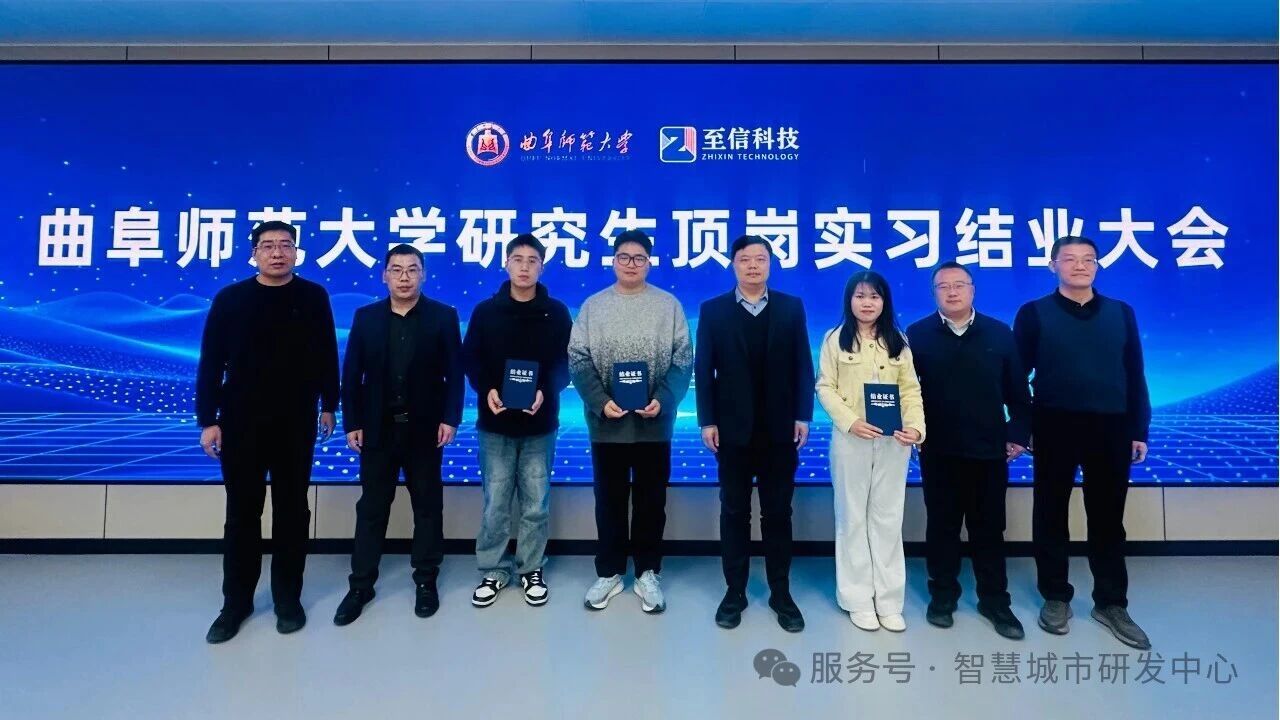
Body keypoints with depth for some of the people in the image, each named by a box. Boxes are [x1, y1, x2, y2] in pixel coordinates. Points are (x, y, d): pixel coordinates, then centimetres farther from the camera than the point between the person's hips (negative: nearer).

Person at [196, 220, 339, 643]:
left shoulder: (313, 297, 0)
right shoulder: (229, 299, -1)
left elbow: (326, 356, 5)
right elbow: (210, 363, -1)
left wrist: (328, 406, 5)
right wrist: (208, 420, -4)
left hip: (295, 424, 0)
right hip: (241, 424, 0)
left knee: (292, 512, 9)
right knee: (242, 513, 10)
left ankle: (288, 598, 23)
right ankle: (236, 601, 25)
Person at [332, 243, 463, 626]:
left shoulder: (443, 316, -1)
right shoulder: (366, 317, 5)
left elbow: (454, 373, -4)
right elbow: (351, 374, 3)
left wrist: (450, 418, -12)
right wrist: (351, 423, -2)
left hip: (425, 429, -1)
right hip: (377, 429, 2)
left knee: (428, 506, 9)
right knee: (371, 508, 10)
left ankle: (426, 580, 23)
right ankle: (361, 584, 22)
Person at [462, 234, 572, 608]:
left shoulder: (556, 313, 2)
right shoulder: (485, 311, 4)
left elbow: (565, 363, 0)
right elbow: (470, 359, 3)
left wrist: (545, 391, -18)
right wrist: (487, 390, -15)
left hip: (539, 423, 0)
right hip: (495, 423, 0)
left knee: (535, 503, 8)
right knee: (495, 503, 6)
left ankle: (532, 570, 24)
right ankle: (493, 570, 22)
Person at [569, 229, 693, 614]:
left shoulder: (668, 304, 2)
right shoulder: (593, 305, 4)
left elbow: (683, 360, -2)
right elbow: (578, 359, -1)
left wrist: (662, 400, -16)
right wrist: (601, 402, -14)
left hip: (654, 423, 0)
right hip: (606, 423, 1)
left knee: (651, 500, 10)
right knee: (610, 499, 12)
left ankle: (648, 573, 26)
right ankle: (609, 572, 27)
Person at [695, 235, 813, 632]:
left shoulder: (792, 307, 5)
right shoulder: (713, 310, 2)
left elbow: (803, 365, 2)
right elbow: (703, 370, -1)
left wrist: (803, 416, -5)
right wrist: (707, 421, -7)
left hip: (779, 430, 1)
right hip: (733, 430, 0)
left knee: (778, 512, 10)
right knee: (734, 511, 9)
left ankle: (781, 592, 23)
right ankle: (735, 591, 22)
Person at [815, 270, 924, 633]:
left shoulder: (898, 341, 9)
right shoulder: (835, 339, 1)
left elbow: (911, 389, 5)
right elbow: (825, 387, -4)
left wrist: (916, 426, -12)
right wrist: (850, 421, -18)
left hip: (893, 441, 2)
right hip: (850, 439, -2)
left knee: (888, 518, 8)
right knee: (853, 517, 7)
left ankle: (888, 600, 19)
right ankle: (858, 598, 18)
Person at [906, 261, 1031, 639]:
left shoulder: (1000, 333, 3)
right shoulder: (918, 334, -2)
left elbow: (1017, 390, 5)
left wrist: (1018, 434, 1)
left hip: (989, 450, 1)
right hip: (938, 451, -1)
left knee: (989, 527, 11)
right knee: (942, 526, 11)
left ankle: (995, 601, 25)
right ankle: (942, 596, 26)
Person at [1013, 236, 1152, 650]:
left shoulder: (1121, 313, 9)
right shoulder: (1034, 314, 0)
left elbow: (1134, 375, 9)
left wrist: (1139, 430, 5)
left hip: (1110, 428, 2)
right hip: (1055, 427, -2)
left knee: (1108, 518, 11)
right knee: (1051, 515, 8)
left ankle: (1111, 603, 25)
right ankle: (1056, 597, 22)